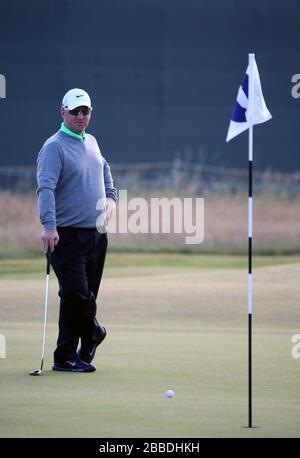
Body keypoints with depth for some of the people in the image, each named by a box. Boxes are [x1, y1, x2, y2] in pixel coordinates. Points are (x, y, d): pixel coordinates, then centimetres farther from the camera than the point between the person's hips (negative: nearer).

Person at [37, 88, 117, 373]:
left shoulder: (91, 142, 15)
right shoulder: (54, 147, -10)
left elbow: (104, 168, 37)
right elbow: (46, 187, -22)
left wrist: (110, 197, 21)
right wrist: (49, 225, -34)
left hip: (97, 233, 7)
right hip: (68, 234, -7)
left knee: (87, 295, 8)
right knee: (76, 294, -13)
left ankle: (65, 357, 18)